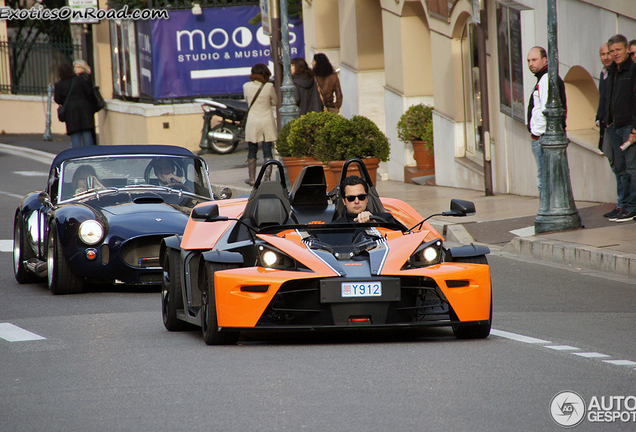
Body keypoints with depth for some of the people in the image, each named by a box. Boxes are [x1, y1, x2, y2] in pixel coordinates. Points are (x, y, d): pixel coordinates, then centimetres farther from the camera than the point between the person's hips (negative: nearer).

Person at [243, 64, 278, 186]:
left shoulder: (246, 86, -6)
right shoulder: (269, 86, -9)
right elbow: (275, 102, 4)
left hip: (253, 121, 1)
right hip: (267, 121, -1)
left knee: (252, 152, 10)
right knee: (267, 151, 5)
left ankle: (251, 178, 11)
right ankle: (267, 177, 0)